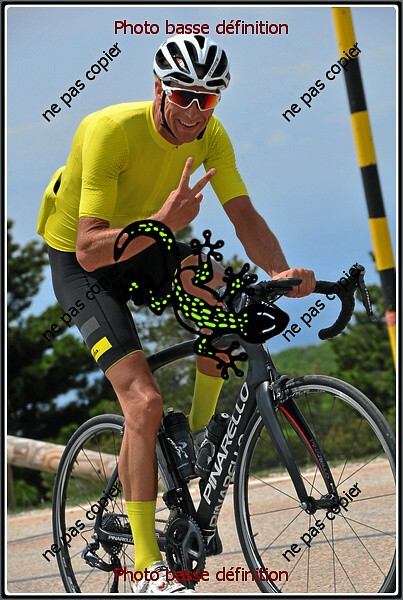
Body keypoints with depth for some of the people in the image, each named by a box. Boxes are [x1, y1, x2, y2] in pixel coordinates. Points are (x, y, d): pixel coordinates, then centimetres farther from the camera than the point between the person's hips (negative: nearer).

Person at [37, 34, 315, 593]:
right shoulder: (111, 131, -33)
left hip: (143, 241, 6)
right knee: (145, 402, -20)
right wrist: (161, 222, -51)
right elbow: (90, 250, -36)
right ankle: (149, 568, -11)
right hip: (78, 261, -6)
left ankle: (197, 436, 2)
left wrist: (281, 272, -36)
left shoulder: (211, 135, -14)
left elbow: (245, 216, -17)